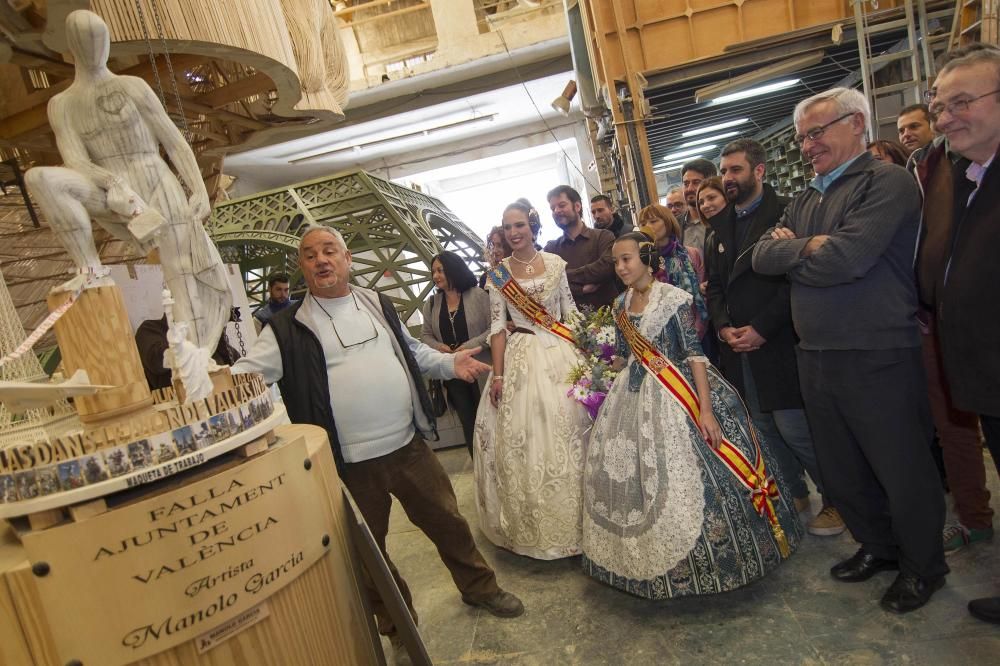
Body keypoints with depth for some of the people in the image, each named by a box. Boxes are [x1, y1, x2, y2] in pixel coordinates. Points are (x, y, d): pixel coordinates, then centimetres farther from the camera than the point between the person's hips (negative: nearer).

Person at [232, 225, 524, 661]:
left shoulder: (378, 305, 6)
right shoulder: (289, 329, -5)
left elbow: (412, 351, 18)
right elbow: (245, 373, -7)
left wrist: (450, 363, 5)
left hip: (409, 446, 2)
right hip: (351, 465, -2)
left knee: (447, 520, 15)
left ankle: (479, 587, 42)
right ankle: (399, 629, 39)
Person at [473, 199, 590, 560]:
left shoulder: (555, 263, 3)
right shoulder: (498, 274, 1)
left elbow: (571, 311, 7)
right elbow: (498, 325, -2)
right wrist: (498, 374, -7)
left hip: (560, 351, 1)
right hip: (521, 357, -1)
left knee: (570, 428, 4)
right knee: (523, 437, 2)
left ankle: (574, 516, 23)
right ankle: (537, 526, 20)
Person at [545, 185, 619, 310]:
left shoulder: (603, 236, 5)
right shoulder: (550, 248, 11)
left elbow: (606, 267, -12)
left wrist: (566, 275, -5)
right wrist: (581, 289, -13)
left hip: (606, 310, -1)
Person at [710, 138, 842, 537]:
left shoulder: (785, 212, -6)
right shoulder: (722, 224, 15)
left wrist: (761, 328, -18)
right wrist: (724, 326, -2)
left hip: (777, 343, -6)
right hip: (738, 348, 6)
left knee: (794, 428, -4)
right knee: (765, 430, 13)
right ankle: (793, 495, 30)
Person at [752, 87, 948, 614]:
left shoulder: (887, 182, -11)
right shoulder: (804, 201, 14)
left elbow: (847, 258, -24)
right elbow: (761, 257, 3)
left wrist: (788, 253, -7)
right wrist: (806, 248, -14)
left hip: (877, 359, -7)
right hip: (815, 358, 7)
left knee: (902, 471, 10)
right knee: (840, 471, 19)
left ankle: (923, 564, 34)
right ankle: (879, 546, 42)